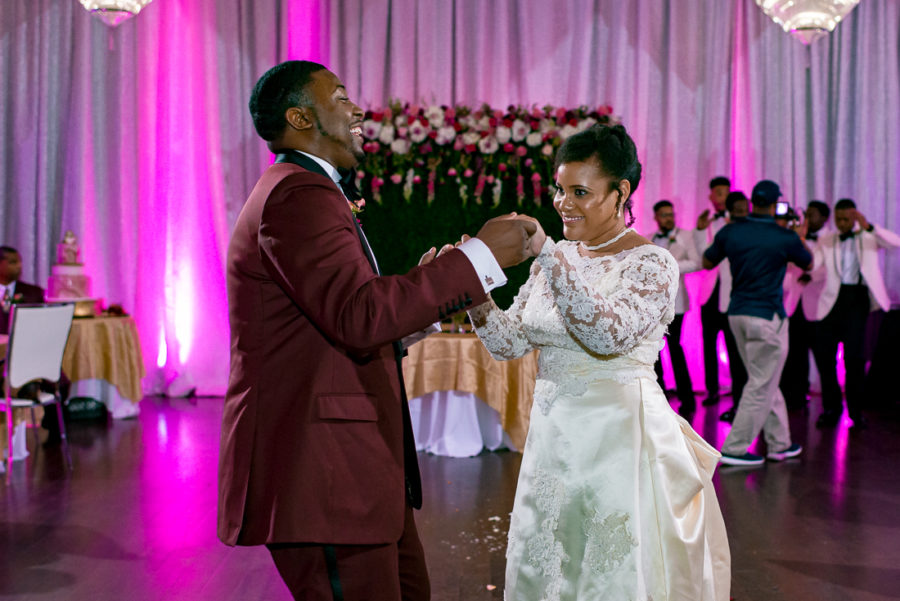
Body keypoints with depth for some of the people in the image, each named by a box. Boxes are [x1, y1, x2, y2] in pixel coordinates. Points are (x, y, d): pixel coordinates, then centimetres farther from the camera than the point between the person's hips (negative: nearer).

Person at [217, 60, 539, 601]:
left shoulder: (300, 193, 19)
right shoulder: (300, 195, -15)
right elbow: (357, 316, -28)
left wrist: (429, 291, 12)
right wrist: (481, 257, -22)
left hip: (350, 465, 11)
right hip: (321, 473, -11)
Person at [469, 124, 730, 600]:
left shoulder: (652, 264, -10)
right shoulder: (555, 259, 8)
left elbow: (609, 334, -28)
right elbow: (510, 342, 5)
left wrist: (547, 255, -31)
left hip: (619, 439, -6)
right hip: (553, 436, 6)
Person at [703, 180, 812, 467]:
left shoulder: (730, 232, -1)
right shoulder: (785, 238, -9)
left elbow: (707, 262, 14)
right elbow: (808, 264, 12)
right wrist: (801, 237, 28)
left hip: (737, 314, 6)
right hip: (767, 317, -6)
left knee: (766, 381, 17)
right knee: (761, 386, 2)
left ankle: (780, 443, 25)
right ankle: (734, 449, 2)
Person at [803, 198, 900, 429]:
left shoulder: (869, 238, 9)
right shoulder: (826, 241, 12)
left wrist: (868, 227, -20)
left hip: (857, 299, -2)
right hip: (831, 299, 2)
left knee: (854, 354, -7)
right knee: (823, 353, 0)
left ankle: (856, 410, 8)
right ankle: (831, 408, 16)